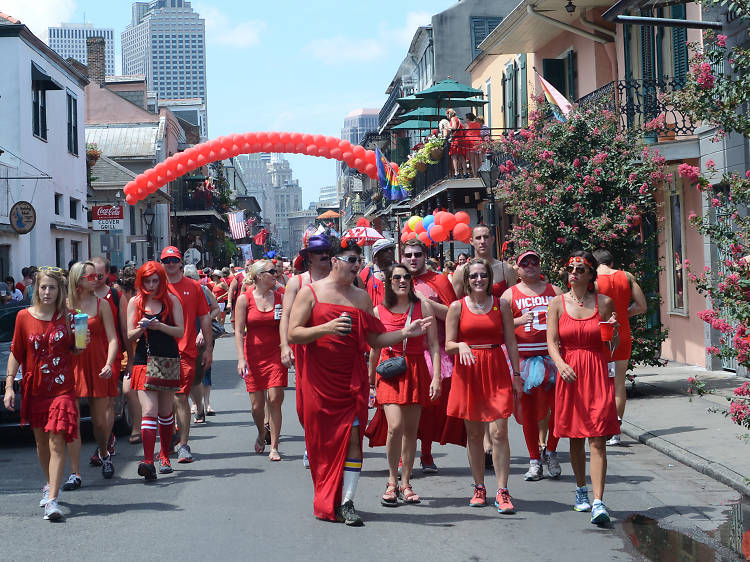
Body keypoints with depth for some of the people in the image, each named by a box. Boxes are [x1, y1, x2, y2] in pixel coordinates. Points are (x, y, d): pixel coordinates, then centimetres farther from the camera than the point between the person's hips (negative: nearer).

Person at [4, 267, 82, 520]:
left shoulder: (67, 317, 0)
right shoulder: (24, 317, 1)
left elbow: (75, 351, 11)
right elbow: (16, 353, 6)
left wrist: (81, 342, -11)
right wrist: (9, 385, 1)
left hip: (62, 389, -2)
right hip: (34, 389, 2)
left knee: (56, 442, -12)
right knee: (41, 442, 15)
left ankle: (52, 499, -14)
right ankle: (49, 484, 38)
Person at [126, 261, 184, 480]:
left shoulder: (171, 300, 3)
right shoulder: (135, 302, 6)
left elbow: (180, 331, -1)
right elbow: (130, 336, 4)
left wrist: (161, 327, -18)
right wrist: (140, 329, -17)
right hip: (144, 361, 0)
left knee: (166, 412, 9)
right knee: (149, 411, -12)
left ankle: (165, 456, 25)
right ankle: (148, 461, -19)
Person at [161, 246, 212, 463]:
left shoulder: (193, 287, 7)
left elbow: (204, 319, 11)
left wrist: (208, 348, 8)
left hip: (186, 351, -1)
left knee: (180, 398, -8)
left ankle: (183, 445, -5)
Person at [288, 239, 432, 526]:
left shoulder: (362, 296, 13)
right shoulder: (311, 292, 1)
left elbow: (374, 339, 14)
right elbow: (293, 334, -7)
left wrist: (405, 333, 0)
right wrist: (326, 328, -21)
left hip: (353, 378, 3)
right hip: (319, 379, -2)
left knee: (352, 437, -7)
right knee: (322, 441, 3)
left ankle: (346, 503, -3)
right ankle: (326, 502, 19)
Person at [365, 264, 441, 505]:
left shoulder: (423, 306, 2)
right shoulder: (379, 311, 3)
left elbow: (433, 344, 0)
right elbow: (375, 349, 14)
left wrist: (436, 377, -8)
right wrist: (370, 379, 20)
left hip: (417, 370, 1)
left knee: (411, 430, 4)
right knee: (396, 426, -15)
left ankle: (405, 483, 17)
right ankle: (392, 481, 1)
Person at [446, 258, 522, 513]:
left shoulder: (501, 305, 5)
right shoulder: (457, 307, 3)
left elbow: (511, 342, 7)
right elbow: (448, 344, 2)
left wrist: (516, 374, 3)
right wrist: (461, 345, -20)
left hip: (496, 370, 0)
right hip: (468, 371, 1)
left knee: (498, 432, -8)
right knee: (474, 433, 7)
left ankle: (502, 492, -3)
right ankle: (479, 488, 19)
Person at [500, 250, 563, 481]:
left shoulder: (553, 290, 13)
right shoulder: (510, 294, 9)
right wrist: (518, 321, -14)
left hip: (552, 354, 1)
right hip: (524, 356, -1)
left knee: (558, 405, -4)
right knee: (528, 409, 1)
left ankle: (550, 451, 17)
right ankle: (534, 461, 10)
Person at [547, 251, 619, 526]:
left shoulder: (604, 302, 3)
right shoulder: (558, 303, 4)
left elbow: (614, 346, 8)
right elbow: (552, 341, -4)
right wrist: (561, 364, -22)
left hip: (597, 374, -1)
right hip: (569, 374, 1)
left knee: (597, 439, -9)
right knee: (575, 438, 11)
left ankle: (598, 502, -13)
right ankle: (581, 491, 31)